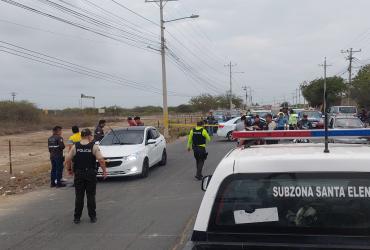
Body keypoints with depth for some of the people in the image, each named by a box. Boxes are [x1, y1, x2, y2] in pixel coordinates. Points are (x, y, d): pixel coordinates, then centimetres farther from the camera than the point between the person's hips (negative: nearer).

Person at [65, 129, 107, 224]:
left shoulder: (75, 146, 0)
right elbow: (101, 160, -14)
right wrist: (104, 170, -3)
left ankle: (77, 217, 14)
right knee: (91, 196, 8)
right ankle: (92, 217, 13)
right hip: (91, 174, -2)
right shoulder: (94, 146, -7)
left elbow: (68, 160, -2)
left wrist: (69, 169, 13)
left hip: (78, 174, 2)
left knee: (79, 196, 10)